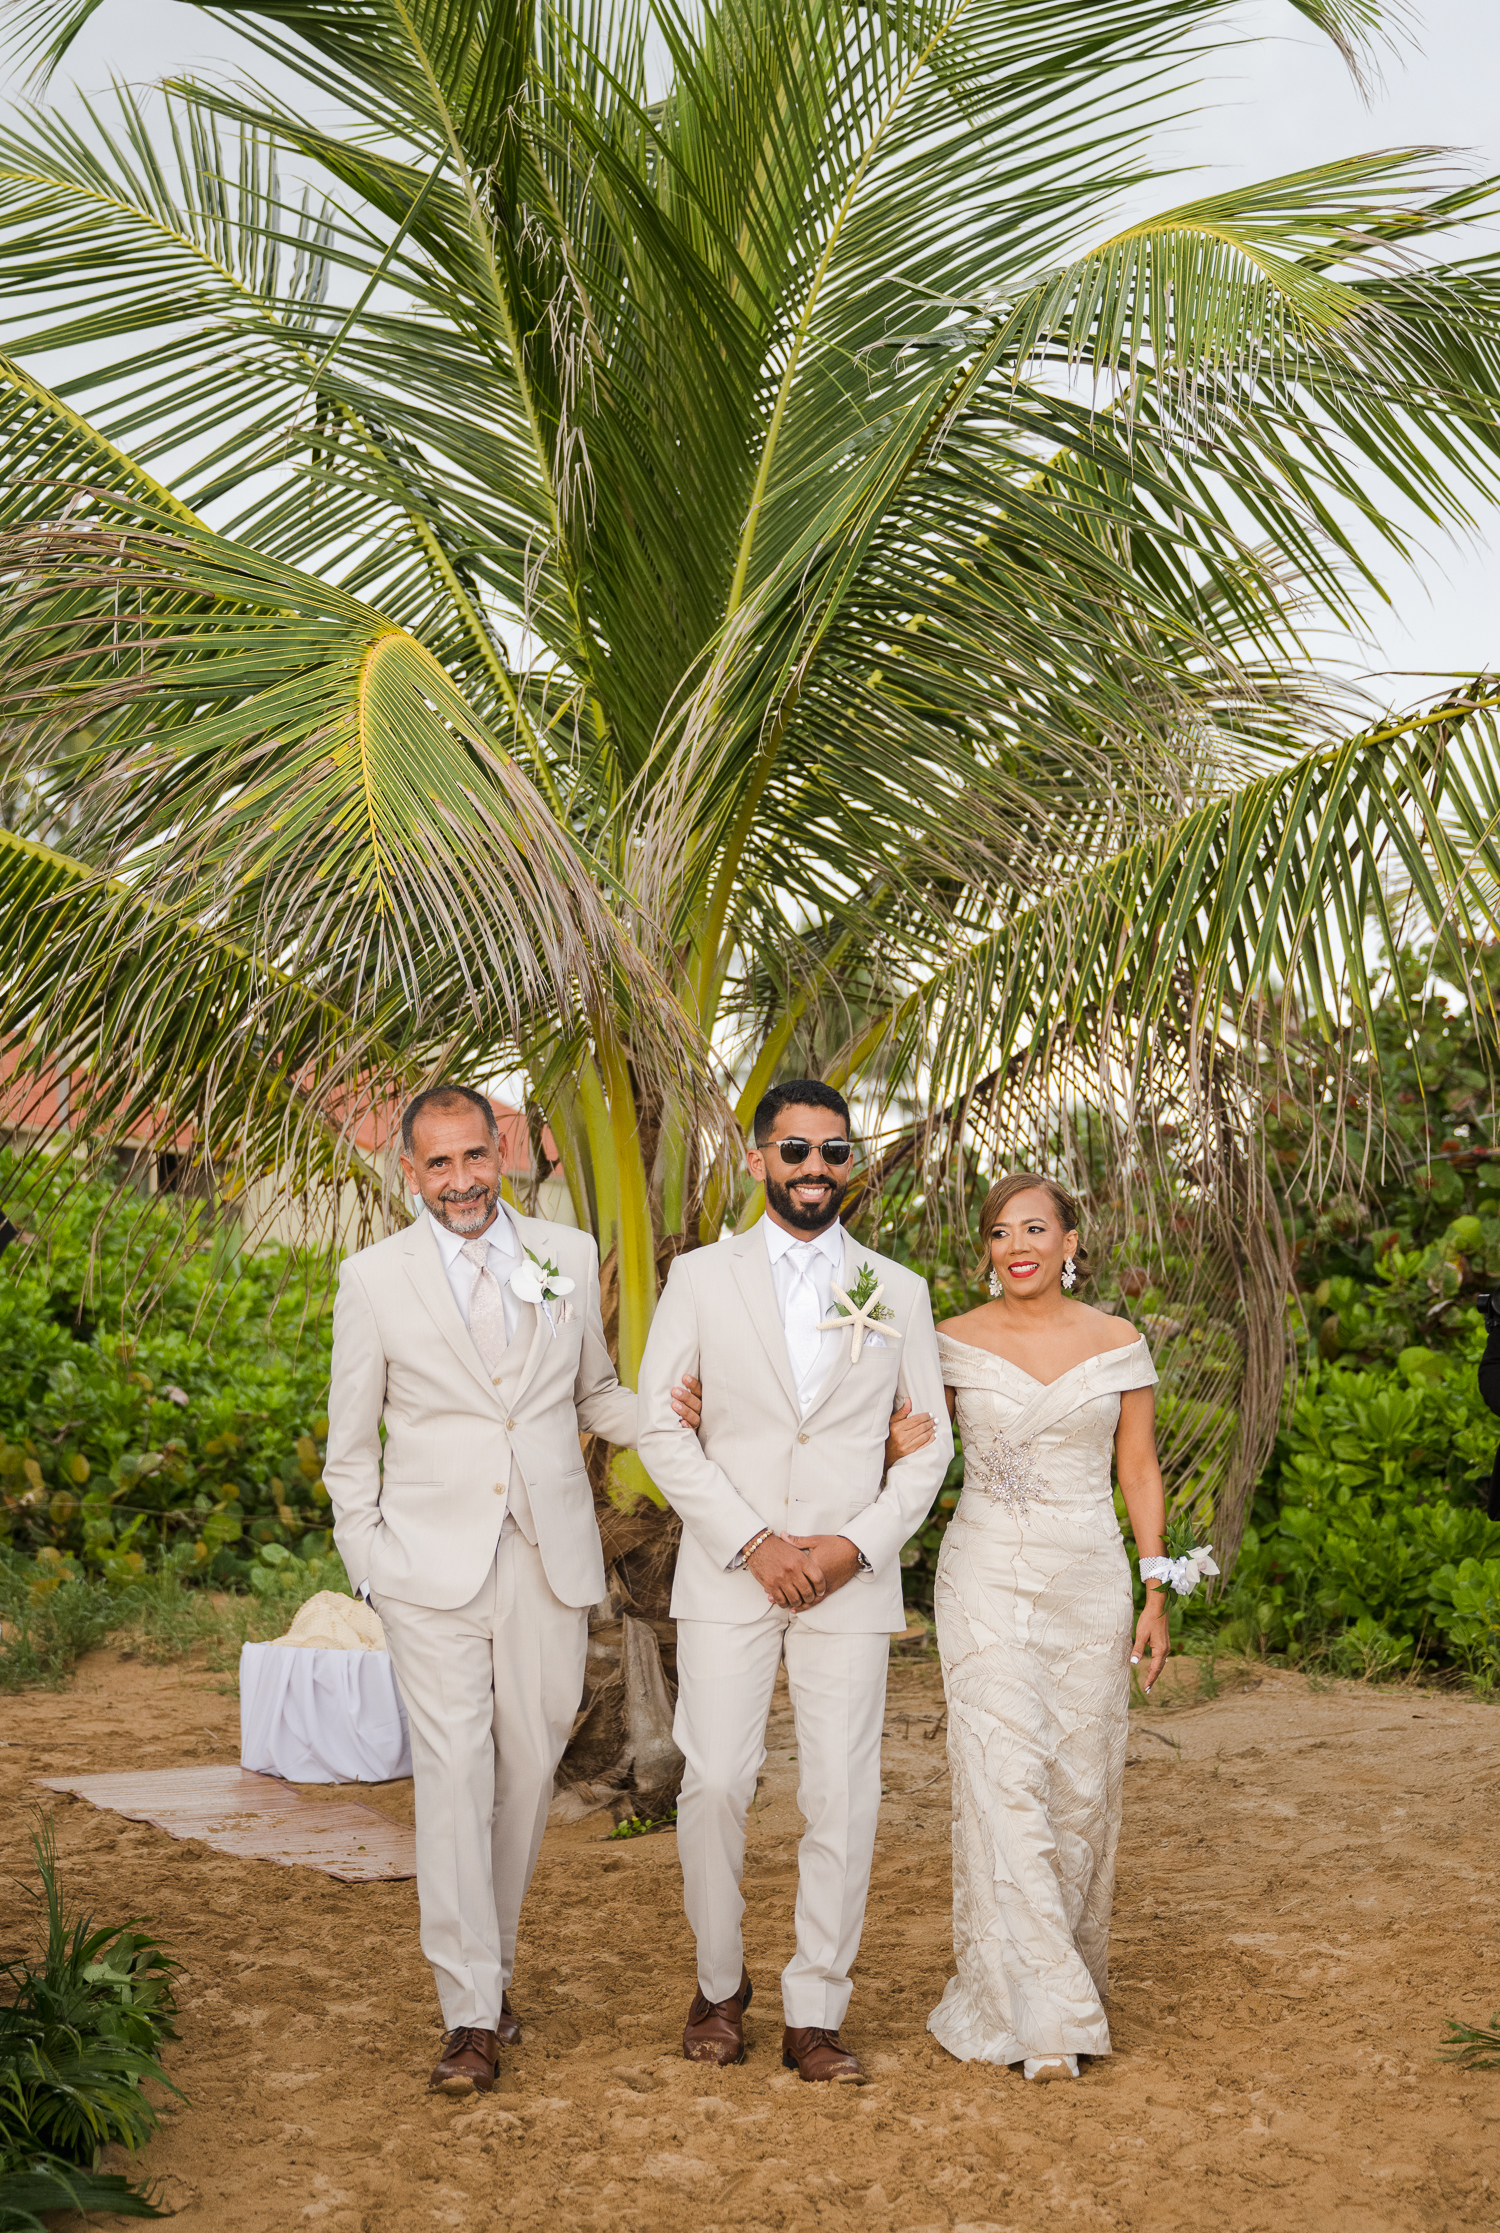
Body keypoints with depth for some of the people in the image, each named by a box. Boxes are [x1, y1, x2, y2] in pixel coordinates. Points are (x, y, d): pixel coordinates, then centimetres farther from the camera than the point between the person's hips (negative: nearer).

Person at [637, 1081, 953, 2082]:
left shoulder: (899, 1291, 8)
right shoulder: (701, 1278, 4)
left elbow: (929, 1443, 8)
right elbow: (662, 1428, 0)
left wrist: (856, 1545, -7)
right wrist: (753, 1542, -9)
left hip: (851, 1581, 1)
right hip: (728, 1575, -1)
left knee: (844, 1799, 0)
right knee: (715, 1784, -3)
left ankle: (815, 2014, 14)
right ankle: (721, 1985, 20)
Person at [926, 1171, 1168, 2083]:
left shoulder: (1118, 1344, 3)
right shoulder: (955, 1343, 0)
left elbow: (1141, 1473, 7)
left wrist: (1157, 1597, 3)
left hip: (1087, 1580, 2)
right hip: (985, 1579, -1)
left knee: (1082, 1781, 6)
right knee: (1003, 1780, -8)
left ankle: (1070, 1964, 29)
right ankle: (1036, 2010, -2)